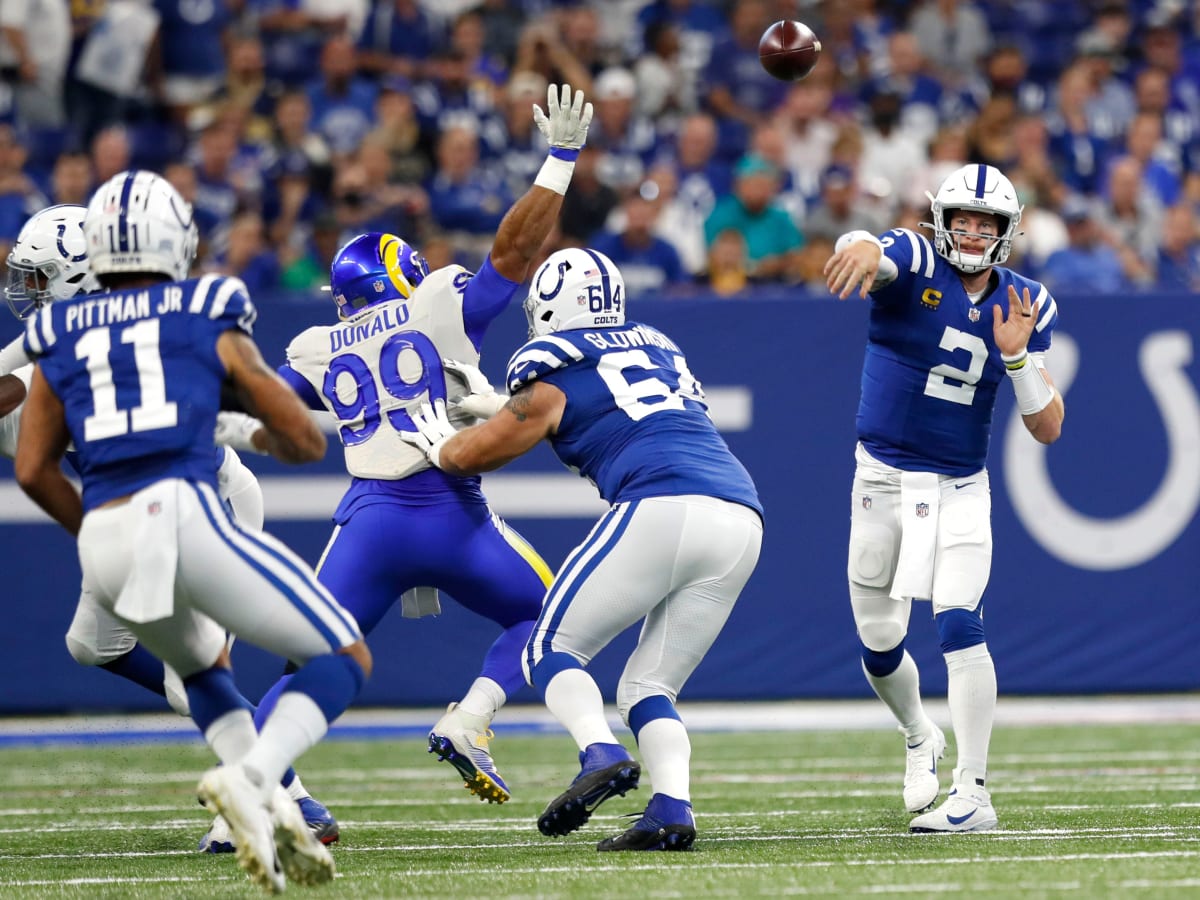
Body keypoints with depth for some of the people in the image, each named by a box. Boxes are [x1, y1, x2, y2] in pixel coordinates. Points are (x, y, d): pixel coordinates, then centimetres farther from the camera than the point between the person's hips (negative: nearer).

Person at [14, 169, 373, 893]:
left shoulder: (63, 340, 19)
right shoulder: (208, 320, 12)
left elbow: (34, 470, 12)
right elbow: (306, 440, 15)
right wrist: (273, 440, 38)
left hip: (102, 541, 4)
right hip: (183, 512, -4)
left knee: (203, 664, 33)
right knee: (345, 659, 7)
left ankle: (273, 811, 10)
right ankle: (251, 779, -19)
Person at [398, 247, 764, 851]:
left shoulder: (555, 380, 9)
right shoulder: (657, 348, 28)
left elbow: (471, 454, 17)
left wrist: (440, 447, 38)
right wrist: (497, 403, 49)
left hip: (663, 508, -6)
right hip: (740, 523, 6)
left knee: (552, 649, 7)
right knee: (649, 686, 14)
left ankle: (602, 755, -21)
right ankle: (672, 808, -10)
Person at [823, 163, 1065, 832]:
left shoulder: (1025, 305, -1)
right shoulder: (914, 265, -10)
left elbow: (1048, 429, -3)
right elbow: (864, 250, -36)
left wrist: (1016, 355, -20)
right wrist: (863, 249, -62)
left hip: (961, 489, 0)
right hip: (884, 477, 0)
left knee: (959, 623, -19)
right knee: (879, 642, 11)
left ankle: (973, 795, -18)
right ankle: (920, 738, 42)